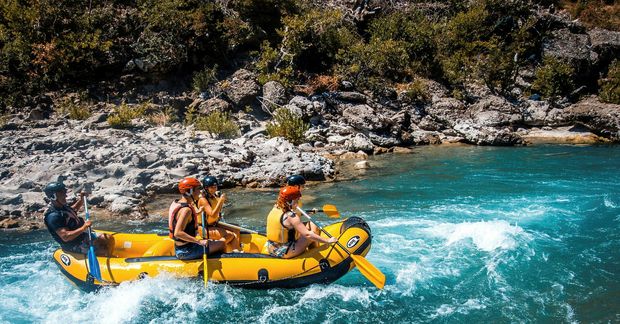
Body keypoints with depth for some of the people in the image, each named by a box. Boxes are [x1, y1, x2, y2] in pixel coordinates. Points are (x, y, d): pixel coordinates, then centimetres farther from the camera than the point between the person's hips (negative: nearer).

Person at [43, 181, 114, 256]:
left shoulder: (61, 206, 5)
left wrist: (81, 199, 15)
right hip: (75, 246, -10)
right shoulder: (53, 216, -26)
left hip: (83, 235, 10)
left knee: (109, 239, 3)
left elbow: (73, 210, 31)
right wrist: (84, 227, -33)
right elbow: (65, 237, -32)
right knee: (105, 251, -18)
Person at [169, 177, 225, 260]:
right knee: (222, 243, -5)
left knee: (211, 241, 28)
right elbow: (178, 233, -33)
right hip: (186, 252, -10)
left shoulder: (177, 203, 6)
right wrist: (199, 241, -32)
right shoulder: (186, 210, -23)